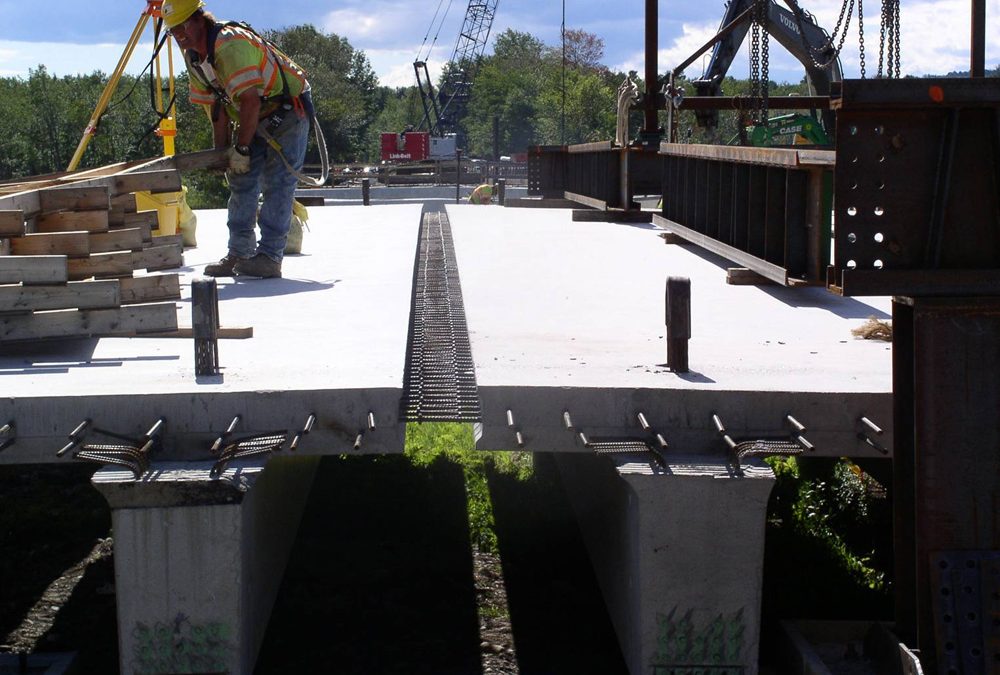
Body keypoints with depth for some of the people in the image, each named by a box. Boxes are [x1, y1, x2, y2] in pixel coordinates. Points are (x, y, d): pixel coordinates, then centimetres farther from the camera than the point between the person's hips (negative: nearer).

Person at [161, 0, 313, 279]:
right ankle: (239, 254, 8)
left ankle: (269, 257, -15)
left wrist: (241, 149, -25)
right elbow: (216, 106, 5)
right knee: (241, 182, 5)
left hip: (288, 110, -9)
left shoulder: (231, 44, -29)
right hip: (255, 119, 9)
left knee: (276, 184, -14)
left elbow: (250, 101, -32)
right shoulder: (193, 56, 0)